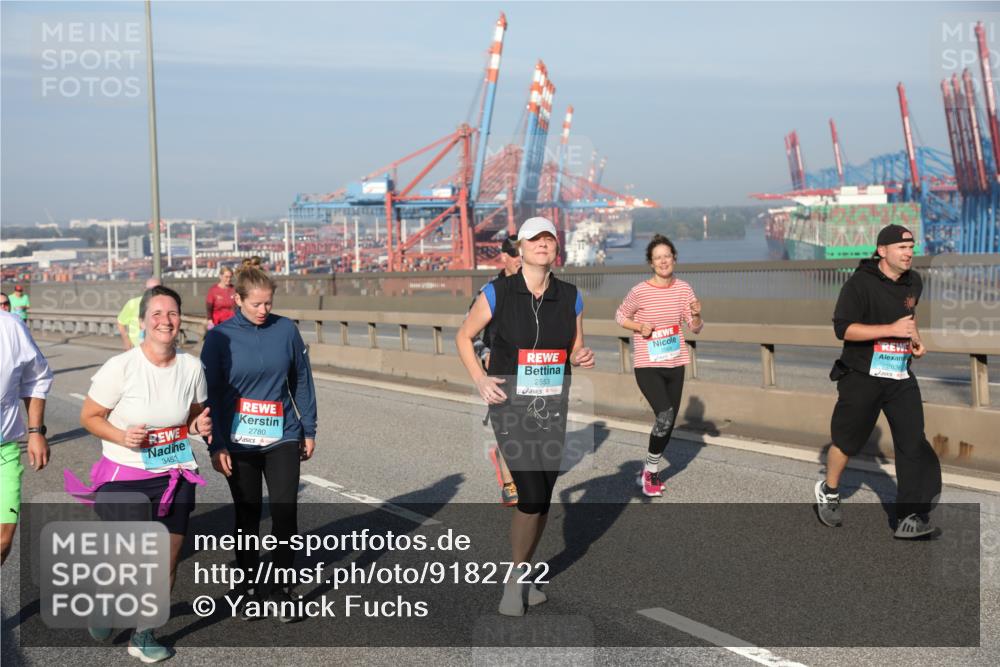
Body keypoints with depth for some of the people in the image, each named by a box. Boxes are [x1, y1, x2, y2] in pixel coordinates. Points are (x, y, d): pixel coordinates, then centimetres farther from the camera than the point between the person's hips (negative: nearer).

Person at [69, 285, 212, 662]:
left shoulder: (191, 367, -4)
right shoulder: (120, 367, -16)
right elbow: (89, 417, -7)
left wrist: (200, 425, -9)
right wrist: (122, 437, -23)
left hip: (175, 477, 4)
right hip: (124, 479, -4)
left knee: (167, 566, 7)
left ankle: (143, 636, 29)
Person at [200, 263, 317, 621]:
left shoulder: (286, 330, -2)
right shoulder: (220, 337, -6)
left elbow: (302, 381, 7)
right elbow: (209, 394, -2)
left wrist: (309, 430, 9)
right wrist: (216, 446, -6)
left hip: (283, 439, 1)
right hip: (239, 443, 0)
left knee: (285, 514, -3)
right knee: (246, 516, 12)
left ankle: (283, 589, 12)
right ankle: (249, 586, 27)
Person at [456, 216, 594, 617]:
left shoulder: (570, 297, 2)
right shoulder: (498, 293, -7)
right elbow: (463, 336, 5)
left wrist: (583, 358, -9)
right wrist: (479, 380, -9)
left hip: (553, 407, 4)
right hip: (511, 404, -4)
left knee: (542, 500, 9)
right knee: (531, 496, -14)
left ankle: (522, 578, 29)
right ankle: (515, 579, 7)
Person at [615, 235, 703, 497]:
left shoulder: (683, 289, 0)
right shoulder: (640, 291, -12)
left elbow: (695, 328, 5)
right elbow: (620, 315, 3)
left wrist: (696, 315, -17)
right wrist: (639, 327, -15)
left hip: (675, 364, 5)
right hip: (647, 365, -5)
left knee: (669, 422, 12)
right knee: (664, 416, -22)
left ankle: (649, 470, 32)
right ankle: (651, 471, -1)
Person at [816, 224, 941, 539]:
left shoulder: (914, 282, 7)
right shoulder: (861, 283, -14)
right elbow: (842, 328, -19)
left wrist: (915, 338, 8)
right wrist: (892, 329, -25)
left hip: (901, 377, 5)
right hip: (862, 376, -5)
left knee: (913, 441, -7)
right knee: (847, 440, 8)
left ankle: (910, 515, -5)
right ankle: (828, 492, 35)